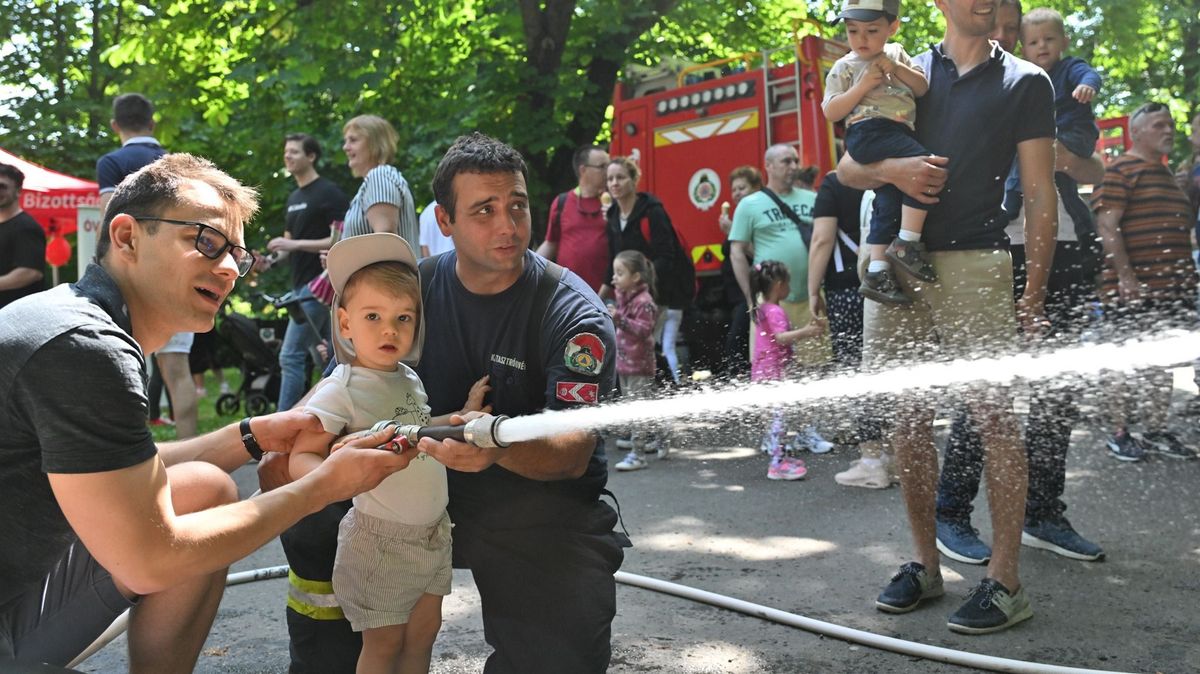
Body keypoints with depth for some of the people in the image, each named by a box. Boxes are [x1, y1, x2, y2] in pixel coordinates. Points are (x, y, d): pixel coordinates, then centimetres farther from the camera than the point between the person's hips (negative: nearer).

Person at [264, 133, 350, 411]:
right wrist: (271, 259, 4)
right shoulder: (294, 197, 18)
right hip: (300, 286, 9)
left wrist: (296, 244, -20)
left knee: (291, 356, -11)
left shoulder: (329, 193, -8)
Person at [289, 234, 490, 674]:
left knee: (424, 631, 17)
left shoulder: (409, 379, 4)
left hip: (433, 533, 7)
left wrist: (463, 415, 7)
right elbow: (300, 457, -21)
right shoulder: (341, 390, -18)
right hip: (382, 538, -7)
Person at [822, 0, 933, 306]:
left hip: (898, 133, 7)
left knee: (890, 201, 6)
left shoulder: (896, 54, 20)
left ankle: (878, 273, 9)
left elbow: (922, 88, 15)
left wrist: (899, 70, -2)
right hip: (868, 133, -7)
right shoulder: (845, 68, 5)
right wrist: (863, 86, -12)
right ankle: (906, 243, -20)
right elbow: (830, 112, -3)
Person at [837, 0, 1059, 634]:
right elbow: (846, 167, 16)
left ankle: (1005, 580, 0)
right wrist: (891, 169, -8)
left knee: (993, 415, -9)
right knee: (907, 415, 5)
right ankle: (925, 563, 17)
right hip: (895, 263, 3)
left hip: (974, 263, -3)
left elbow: (1040, 195, 4)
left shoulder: (1024, 82, 9)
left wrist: (1034, 294, -4)